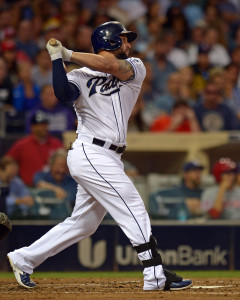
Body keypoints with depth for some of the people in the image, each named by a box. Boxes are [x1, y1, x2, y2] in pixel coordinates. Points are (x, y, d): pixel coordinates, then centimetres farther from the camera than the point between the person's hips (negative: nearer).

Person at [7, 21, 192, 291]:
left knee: (82, 224, 11)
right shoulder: (80, 76, 0)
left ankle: (24, 259, 19)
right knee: (134, 210, -11)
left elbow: (113, 66, -8)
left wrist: (69, 54, -8)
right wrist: (57, 58, -18)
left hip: (107, 158, 7)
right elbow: (63, 93, -21)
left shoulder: (135, 68, 13)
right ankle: (156, 276, -10)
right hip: (90, 154, -7)